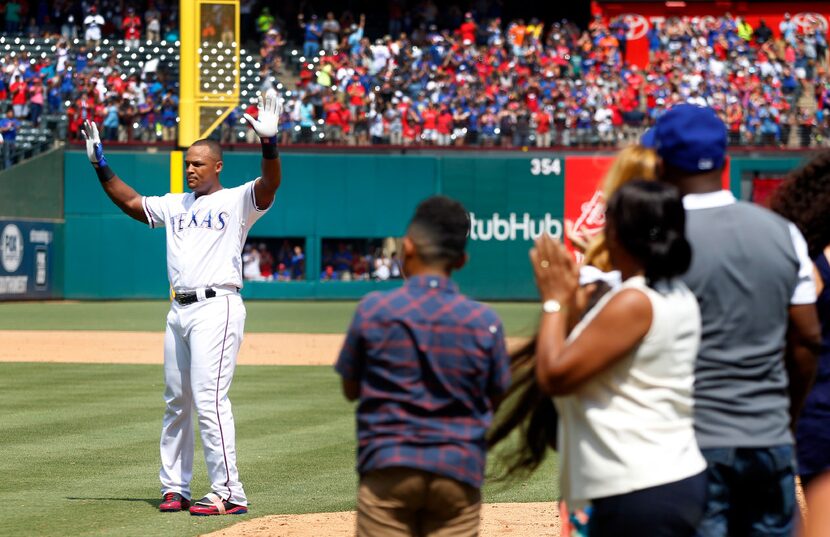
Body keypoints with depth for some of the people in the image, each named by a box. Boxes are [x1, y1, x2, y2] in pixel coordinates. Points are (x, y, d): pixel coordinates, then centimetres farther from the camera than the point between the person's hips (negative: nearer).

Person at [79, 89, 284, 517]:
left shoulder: (237, 201, -1)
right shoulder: (175, 205, 20)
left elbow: (270, 184, -18)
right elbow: (130, 202, 27)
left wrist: (269, 143, -35)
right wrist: (100, 165, 18)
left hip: (216, 308, -8)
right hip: (179, 310, 8)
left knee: (209, 399, -15)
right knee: (176, 401, 11)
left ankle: (229, 493, -15)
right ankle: (174, 488, 19)